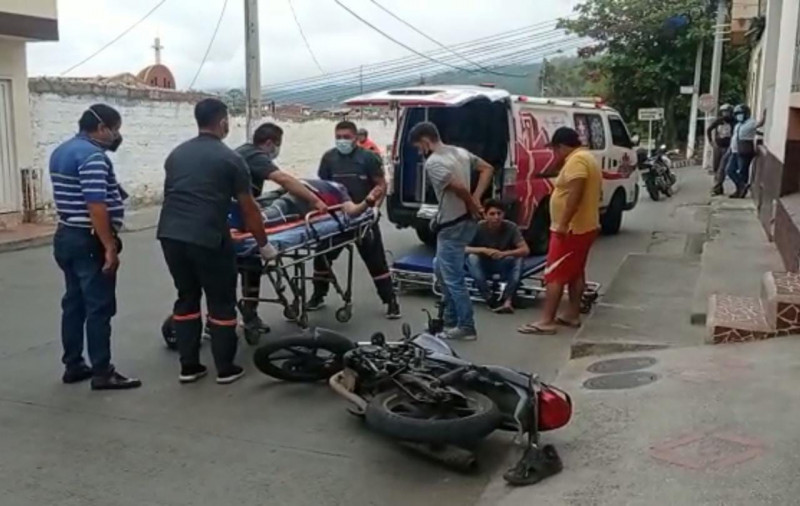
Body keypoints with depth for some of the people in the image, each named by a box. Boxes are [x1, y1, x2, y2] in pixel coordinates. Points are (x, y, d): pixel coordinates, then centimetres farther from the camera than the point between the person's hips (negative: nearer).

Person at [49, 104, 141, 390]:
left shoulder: (61, 152, 15)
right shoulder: (92, 155, -18)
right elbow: (96, 206, -25)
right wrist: (110, 246, -23)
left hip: (66, 237, 10)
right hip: (89, 242, -10)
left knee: (74, 303, 14)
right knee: (99, 307, -4)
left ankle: (73, 366, 22)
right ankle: (102, 373, 1)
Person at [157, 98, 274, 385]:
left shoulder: (176, 154, 17)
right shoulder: (230, 158, -1)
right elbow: (248, 208, 1)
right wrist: (264, 245, 11)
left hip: (170, 234, 6)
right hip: (207, 238, -6)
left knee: (186, 297, 16)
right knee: (221, 302, 6)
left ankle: (188, 367, 20)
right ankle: (226, 369, 13)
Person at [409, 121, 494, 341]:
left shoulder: (433, 162, -17)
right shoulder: (460, 152, 10)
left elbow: (460, 188, -28)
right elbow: (487, 169, 13)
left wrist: (473, 206, -10)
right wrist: (476, 198, 5)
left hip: (452, 226, -10)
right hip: (465, 221, 10)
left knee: (453, 278, 1)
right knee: (442, 270, 22)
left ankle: (466, 327, 9)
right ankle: (450, 319, 29)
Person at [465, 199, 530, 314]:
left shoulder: (511, 227, -16)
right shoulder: (478, 227, -19)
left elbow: (525, 250, -21)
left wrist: (504, 253, -38)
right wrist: (484, 250, -35)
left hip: (504, 267, 0)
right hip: (483, 266, 0)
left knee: (518, 259, -29)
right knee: (472, 258, -32)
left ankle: (508, 299, -35)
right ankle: (490, 299, -31)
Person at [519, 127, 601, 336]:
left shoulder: (576, 160, -19)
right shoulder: (587, 157, 15)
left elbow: (575, 194, -28)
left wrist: (563, 224, -27)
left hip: (571, 229, -11)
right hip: (584, 226, 11)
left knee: (554, 275, -8)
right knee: (575, 272, 16)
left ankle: (546, 321, -6)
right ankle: (573, 315, 23)